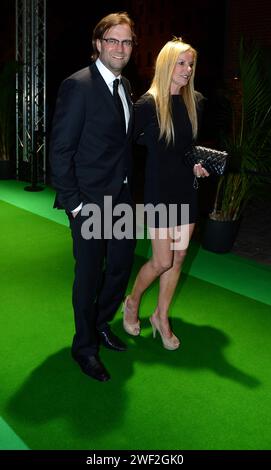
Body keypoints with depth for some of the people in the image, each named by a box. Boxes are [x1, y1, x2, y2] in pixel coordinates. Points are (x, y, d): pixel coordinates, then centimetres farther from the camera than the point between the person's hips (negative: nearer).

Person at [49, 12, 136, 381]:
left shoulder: (125, 85, 9)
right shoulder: (78, 86, -15)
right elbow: (60, 150, -16)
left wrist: (128, 186, 9)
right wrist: (73, 202, -17)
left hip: (121, 196, 8)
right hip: (90, 200, -7)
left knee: (122, 265, 16)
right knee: (90, 274, 5)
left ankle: (101, 324, 40)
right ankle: (85, 347, 25)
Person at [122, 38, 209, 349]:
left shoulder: (194, 102, 5)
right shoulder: (148, 104, -12)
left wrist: (198, 163, 3)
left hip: (186, 188, 6)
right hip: (158, 189, -5)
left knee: (178, 257, 9)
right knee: (162, 261, -2)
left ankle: (161, 317, 27)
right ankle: (132, 303, 27)